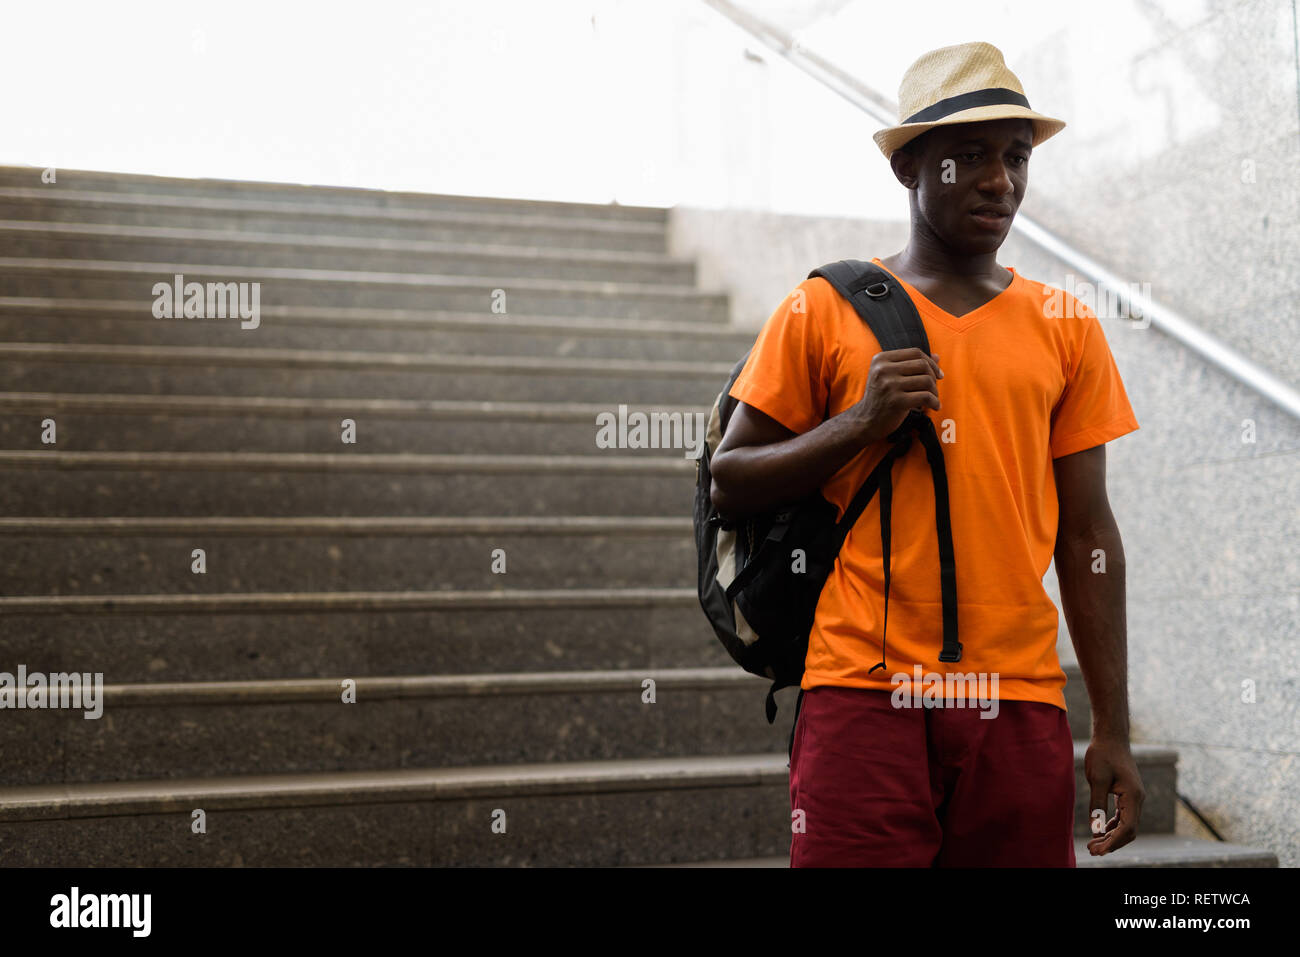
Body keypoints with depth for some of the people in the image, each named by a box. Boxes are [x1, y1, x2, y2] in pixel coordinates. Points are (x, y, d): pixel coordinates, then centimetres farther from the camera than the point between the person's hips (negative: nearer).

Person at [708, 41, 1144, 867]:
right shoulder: (822, 311, 4)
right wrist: (861, 423, -10)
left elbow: (1086, 535, 10)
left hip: (1020, 700, 3)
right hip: (863, 688, -2)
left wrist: (1113, 732, 7)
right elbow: (728, 484, 5)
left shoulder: (1065, 328, 11)